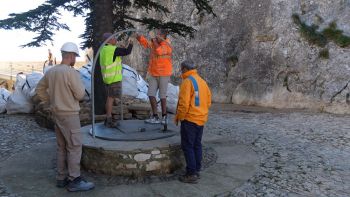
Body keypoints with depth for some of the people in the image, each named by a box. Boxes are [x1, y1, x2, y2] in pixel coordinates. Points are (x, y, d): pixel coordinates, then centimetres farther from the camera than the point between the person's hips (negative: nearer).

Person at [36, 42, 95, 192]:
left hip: (57, 114, 8)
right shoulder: (71, 72, -18)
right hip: (69, 115, -8)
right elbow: (80, 95, -17)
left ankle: (62, 178, 22)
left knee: (62, 147, 14)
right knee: (75, 147, -2)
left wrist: (50, 102, 18)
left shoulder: (51, 71, 7)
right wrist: (80, 85, 3)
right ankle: (74, 181, 3)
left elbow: (39, 89, 17)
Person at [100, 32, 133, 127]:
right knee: (111, 98, -5)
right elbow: (127, 51, -13)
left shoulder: (104, 49, 12)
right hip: (114, 77, -9)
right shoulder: (113, 49, -15)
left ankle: (108, 118, 20)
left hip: (108, 77, 9)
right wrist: (130, 44, 3)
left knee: (110, 98, 14)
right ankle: (109, 120, -1)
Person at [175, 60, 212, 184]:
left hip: (189, 119, -8)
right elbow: (208, 101, 13)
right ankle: (196, 170, 24)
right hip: (201, 119, 8)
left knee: (187, 146, -1)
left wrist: (178, 117, -8)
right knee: (197, 145, 15)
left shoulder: (187, 82, -14)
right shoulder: (202, 81, 10)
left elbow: (184, 103, -20)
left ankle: (191, 174, 2)